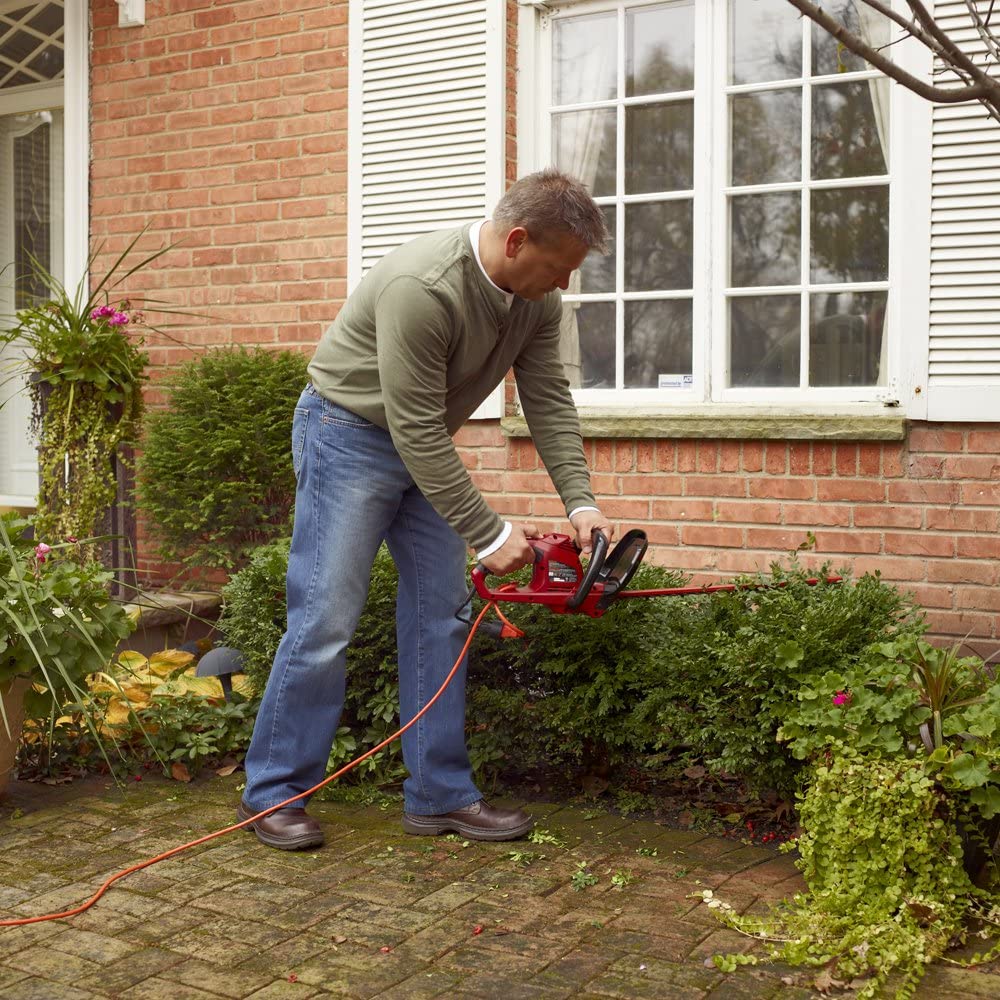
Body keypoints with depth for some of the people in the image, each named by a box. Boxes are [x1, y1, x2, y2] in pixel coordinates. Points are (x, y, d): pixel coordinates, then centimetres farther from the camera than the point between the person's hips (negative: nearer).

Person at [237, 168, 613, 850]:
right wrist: (488, 534, -26)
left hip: (424, 447, 8)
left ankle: (440, 794, 11)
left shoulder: (537, 301, -7)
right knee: (326, 621, -7)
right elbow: (416, 429, -30)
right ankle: (272, 793, 8)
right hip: (351, 433, -8)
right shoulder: (423, 287, -32)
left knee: (441, 614, 4)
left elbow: (551, 403, -3)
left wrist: (580, 503, -15)